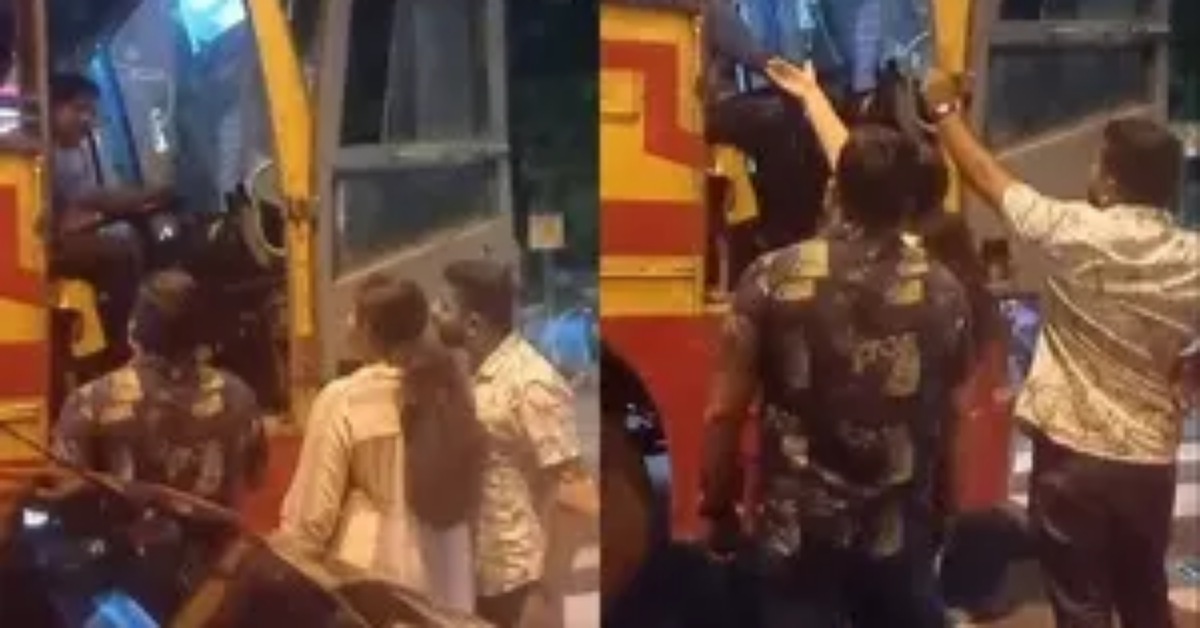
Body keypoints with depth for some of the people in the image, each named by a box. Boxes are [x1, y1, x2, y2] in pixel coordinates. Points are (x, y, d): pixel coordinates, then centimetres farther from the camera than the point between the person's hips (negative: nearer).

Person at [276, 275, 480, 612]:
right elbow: (467, 490, 7)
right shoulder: (451, 384, -3)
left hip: (372, 573, -4)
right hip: (443, 574, 4)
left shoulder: (343, 400, -15)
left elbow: (313, 510, -11)